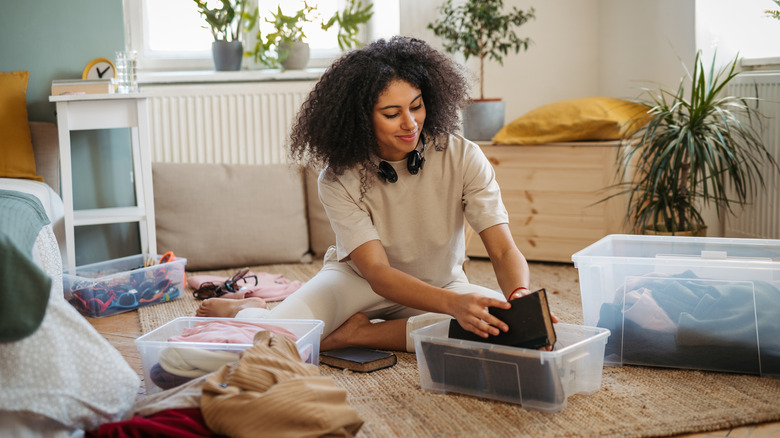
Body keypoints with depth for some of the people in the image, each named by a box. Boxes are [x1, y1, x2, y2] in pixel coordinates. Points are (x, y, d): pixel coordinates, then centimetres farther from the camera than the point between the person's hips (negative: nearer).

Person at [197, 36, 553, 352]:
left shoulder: (462, 158, -19)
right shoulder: (338, 179, -21)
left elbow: (504, 251, -23)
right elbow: (377, 272, -31)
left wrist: (521, 297, -47)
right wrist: (453, 303, -49)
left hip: (440, 283, 2)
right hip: (358, 280, -2)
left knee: (496, 321, -32)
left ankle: (359, 332, -18)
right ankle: (245, 311, 10)